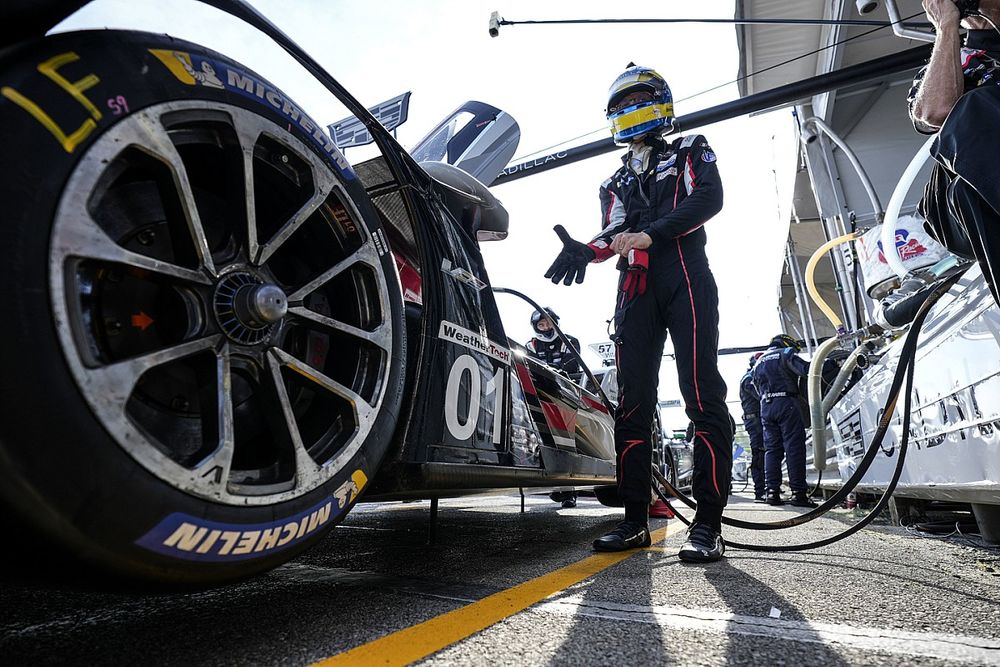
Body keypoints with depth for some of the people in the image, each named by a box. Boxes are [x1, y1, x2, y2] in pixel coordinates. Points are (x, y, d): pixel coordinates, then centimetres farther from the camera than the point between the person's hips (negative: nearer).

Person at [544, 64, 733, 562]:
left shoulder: (690, 152, 19)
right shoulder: (616, 182, 29)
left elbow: (709, 198, -2)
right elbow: (611, 237, 12)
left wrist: (650, 234, -15)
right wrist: (584, 251, -11)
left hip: (685, 278, -4)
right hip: (635, 289, 4)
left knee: (702, 396, -13)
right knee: (632, 402, -3)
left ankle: (708, 522, -11)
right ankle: (635, 520, 1)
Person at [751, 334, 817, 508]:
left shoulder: (758, 363, 24)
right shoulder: (786, 354, 4)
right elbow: (806, 370, -13)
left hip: (766, 407, 6)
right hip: (787, 404, -6)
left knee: (771, 449, 6)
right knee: (794, 448, -5)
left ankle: (772, 492, 2)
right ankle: (798, 492, -8)